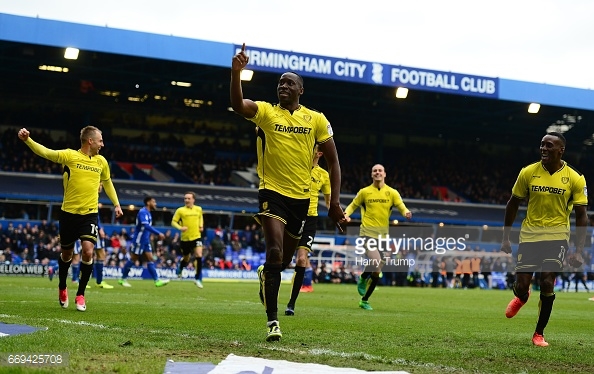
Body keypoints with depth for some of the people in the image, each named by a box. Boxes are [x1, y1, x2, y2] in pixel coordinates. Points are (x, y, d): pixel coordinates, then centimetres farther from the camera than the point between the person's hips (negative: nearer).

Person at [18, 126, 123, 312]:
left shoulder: (101, 161, 5)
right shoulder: (70, 155, -7)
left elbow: (107, 182, 23)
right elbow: (45, 152, -18)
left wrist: (116, 204, 23)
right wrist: (27, 140, -34)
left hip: (90, 213, 2)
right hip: (69, 212, -1)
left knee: (88, 251, -16)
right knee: (66, 253, 13)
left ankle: (80, 295, -1)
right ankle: (62, 288, 38)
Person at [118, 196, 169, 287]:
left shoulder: (147, 213, 14)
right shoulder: (143, 212, -16)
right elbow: (146, 226, -29)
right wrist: (158, 233, -31)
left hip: (145, 241, 9)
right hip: (138, 241, -9)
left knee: (150, 259, 1)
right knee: (133, 259, 0)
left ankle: (157, 281, -5)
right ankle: (123, 279, 12)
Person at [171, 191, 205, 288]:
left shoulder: (198, 209, 4)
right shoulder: (180, 210, -5)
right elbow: (173, 222, -3)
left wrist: (201, 226, 8)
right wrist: (180, 227, -21)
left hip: (196, 237, 1)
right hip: (185, 239, -1)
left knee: (199, 256, -19)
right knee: (186, 259, 13)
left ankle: (198, 278, -8)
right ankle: (180, 268, 50)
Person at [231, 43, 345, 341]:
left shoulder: (316, 119, 4)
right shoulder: (265, 112, -1)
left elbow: (333, 162, 6)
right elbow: (238, 105, -23)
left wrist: (335, 202, -1)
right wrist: (236, 71, -38)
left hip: (301, 196, 3)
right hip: (272, 191, -3)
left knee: (285, 260, 13)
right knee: (275, 252, -21)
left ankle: (265, 275, 49)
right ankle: (272, 320, -14)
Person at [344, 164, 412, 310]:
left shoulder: (392, 192, 5)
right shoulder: (364, 192, 4)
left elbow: (402, 207, -1)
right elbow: (352, 205, 13)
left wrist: (406, 213, -25)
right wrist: (347, 214, -9)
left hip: (383, 235, 3)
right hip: (367, 233, -3)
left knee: (376, 273, 7)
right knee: (376, 264, -26)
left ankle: (364, 300, 23)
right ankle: (363, 279, 4)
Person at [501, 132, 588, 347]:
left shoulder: (575, 178, -7)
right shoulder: (528, 172, -4)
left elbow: (581, 216, -3)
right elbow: (513, 204, 7)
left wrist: (578, 251, -11)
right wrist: (505, 238, 6)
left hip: (557, 236, -1)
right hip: (530, 235, 1)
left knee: (547, 283, -12)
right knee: (521, 286, -3)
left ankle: (539, 333, 9)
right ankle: (521, 297, 38)